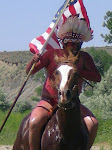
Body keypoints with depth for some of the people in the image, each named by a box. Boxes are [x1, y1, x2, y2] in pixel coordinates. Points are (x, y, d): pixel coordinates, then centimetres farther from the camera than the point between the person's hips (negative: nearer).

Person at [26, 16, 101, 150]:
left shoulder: (84, 57, 5)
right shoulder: (52, 55, -1)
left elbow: (97, 77, -5)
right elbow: (29, 71, -3)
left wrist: (76, 71, -18)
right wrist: (34, 61, -26)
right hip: (49, 101, -2)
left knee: (93, 124, -21)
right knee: (35, 122, -29)